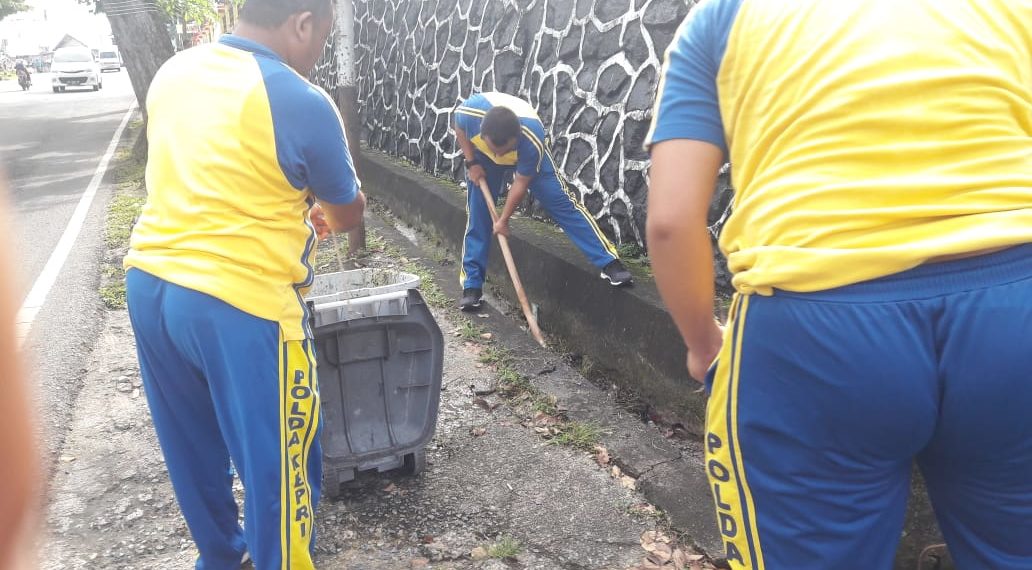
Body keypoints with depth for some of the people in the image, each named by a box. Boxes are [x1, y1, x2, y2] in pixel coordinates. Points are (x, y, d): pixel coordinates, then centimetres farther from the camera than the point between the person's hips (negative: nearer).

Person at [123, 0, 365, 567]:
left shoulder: (172, 71, 8)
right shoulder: (302, 103, -13)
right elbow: (349, 213, 2)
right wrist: (322, 212, 25)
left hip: (149, 284, 8)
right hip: (240, 303, -8)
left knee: (192, 447, 23)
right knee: (275, 462, 8)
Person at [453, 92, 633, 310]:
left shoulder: (532, 140, -42)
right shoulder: (468, 112, -40)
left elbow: (521, 183, -26)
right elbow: (459, 129, -11)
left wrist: (504, 219, -18)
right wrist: (471, 162, -17)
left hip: (527, 155, -2)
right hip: (482, 157, 2)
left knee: (562, 201, -11)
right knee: (476, 216, -2)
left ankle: (609, 262, -9)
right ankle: (472, 285, 8)